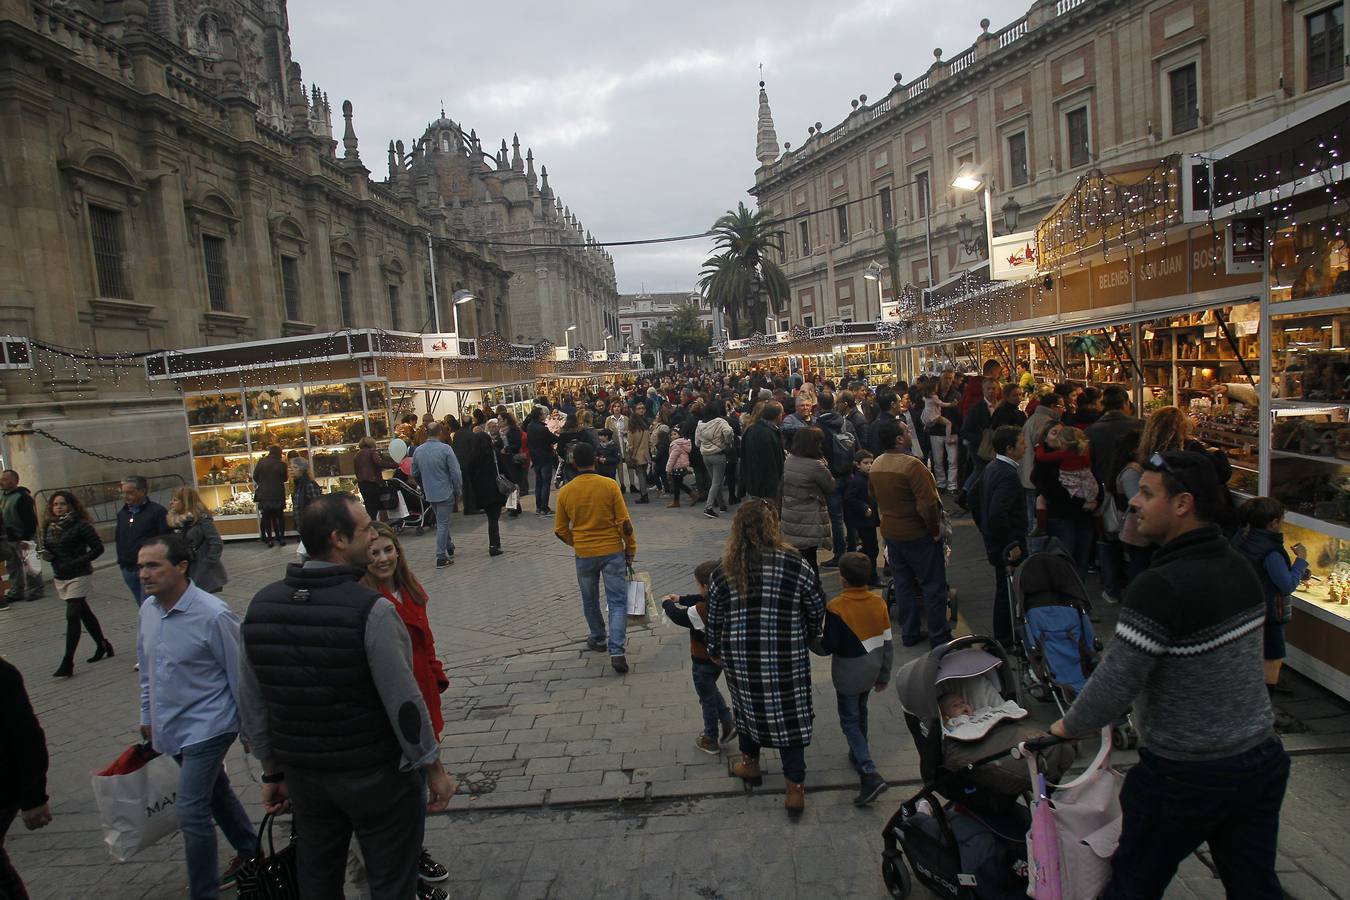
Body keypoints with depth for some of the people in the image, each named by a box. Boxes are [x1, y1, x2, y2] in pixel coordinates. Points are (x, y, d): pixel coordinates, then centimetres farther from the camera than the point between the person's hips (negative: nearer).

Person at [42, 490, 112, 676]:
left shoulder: (81, 525, -12)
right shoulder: (49, 526, 8)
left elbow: (98, 547, -13)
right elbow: (47, 548, 17)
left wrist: (77, 562, -18)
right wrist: (46, 555, -5)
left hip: (79, 576, -7)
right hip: (60, 577, 7)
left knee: (72, 616, -10)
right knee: (84, 612, 16)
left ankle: (67, 663, -8)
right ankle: (103, 646, 31)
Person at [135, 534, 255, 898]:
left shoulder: (213, 615, -23)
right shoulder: (148, 609, -1)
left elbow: (240, 675, -16)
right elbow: (147, 668, 13)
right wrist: (147, 715, 19)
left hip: (206, 727, -7)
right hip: (169, 728, 8)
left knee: (191, 811, -7)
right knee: (215, 791, 22)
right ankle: (249, 851, 43)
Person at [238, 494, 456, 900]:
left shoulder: (260, 606, -6)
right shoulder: (371, 610, -24)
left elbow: (253, 708, 3)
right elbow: (404, 703, -21)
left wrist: (273, 772, 16)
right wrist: (434, 770, -7)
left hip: (303, 775, 6)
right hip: (377, 776, -6)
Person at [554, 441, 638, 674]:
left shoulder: (565, 491, -5)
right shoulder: (610, 485, -11)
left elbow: (560, 530, 2)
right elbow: (624, 522, -11)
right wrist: (631, 549, 1)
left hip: (584, 555, 2)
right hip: (612, 552, -2)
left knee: (590, 601, 22)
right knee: (617, 602, 3)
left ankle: (598, 639, 39)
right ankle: (616, 652, -8)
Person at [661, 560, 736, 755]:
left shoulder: (702, 611, -31)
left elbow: (679, 616, -16)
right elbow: (702, 600, 10)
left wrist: (667, 603, 1)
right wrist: (680, 599, 14)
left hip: (703, 662, -7)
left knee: (707, 699, 10)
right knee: (710, 690, 30)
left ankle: (711, 740, 25)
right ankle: (727, 723, 24)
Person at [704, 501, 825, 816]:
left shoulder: (724, 572, -7)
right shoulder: (795, 566, -12)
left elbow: (713, 618, 2)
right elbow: (817, 609, 0)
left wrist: (715, 650, 20)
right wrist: (808, 639, 19)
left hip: (740, 660, 2)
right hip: (787, 659, -2)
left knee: (747, 705, 23)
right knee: (788, 715, 10)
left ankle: (750, 763, 43)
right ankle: (795, 788, 17)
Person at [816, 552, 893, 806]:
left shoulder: (836, 608, -24)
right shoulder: (879, 603, -6)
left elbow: (829, 647, -20)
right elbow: (887, 643, 1)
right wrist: (884, 675, 12)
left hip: (848, 676, -6)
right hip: (871, 671, 6)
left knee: (850, 722, 4)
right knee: (861, 712, 26)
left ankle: (870, 774, -8)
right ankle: (858, 755, 43)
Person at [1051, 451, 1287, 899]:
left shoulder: (1160, 588, -27)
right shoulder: (1239, 567, -1)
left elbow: (1116, 682, -23)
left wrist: (1070, 725, -5)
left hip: (1185, 777, -7)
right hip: (1261, 760, 7)